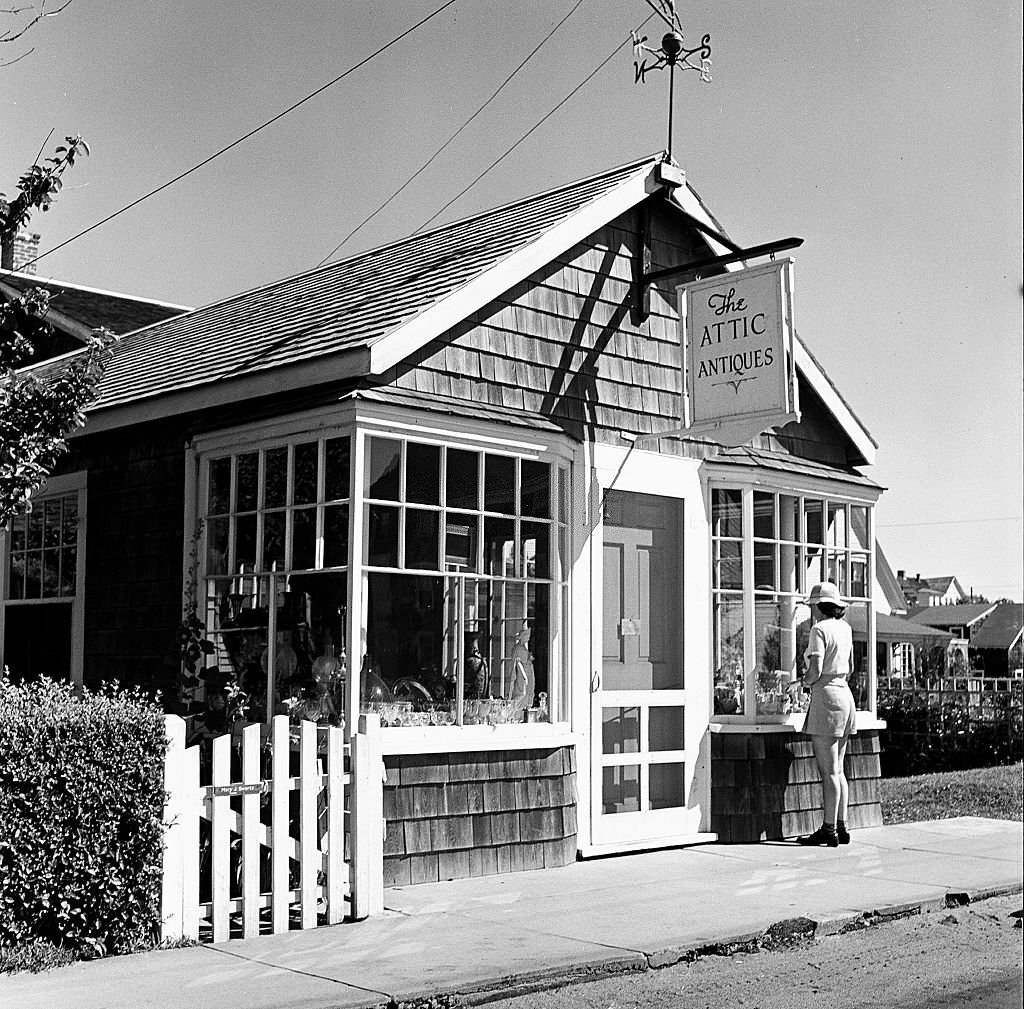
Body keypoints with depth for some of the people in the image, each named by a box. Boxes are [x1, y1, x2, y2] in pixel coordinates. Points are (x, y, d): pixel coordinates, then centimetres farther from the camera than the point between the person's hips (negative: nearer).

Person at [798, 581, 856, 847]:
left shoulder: (819, 629, -11)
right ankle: (841, 828, 14)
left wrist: (805, 680, 0)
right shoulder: (845, 628, 13)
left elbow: (815, 671, -18)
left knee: (829, 771, -6)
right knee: (837, 770, 12)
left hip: (826, 696, -8)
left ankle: (829, 830, -4)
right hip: (845, 695, 8)